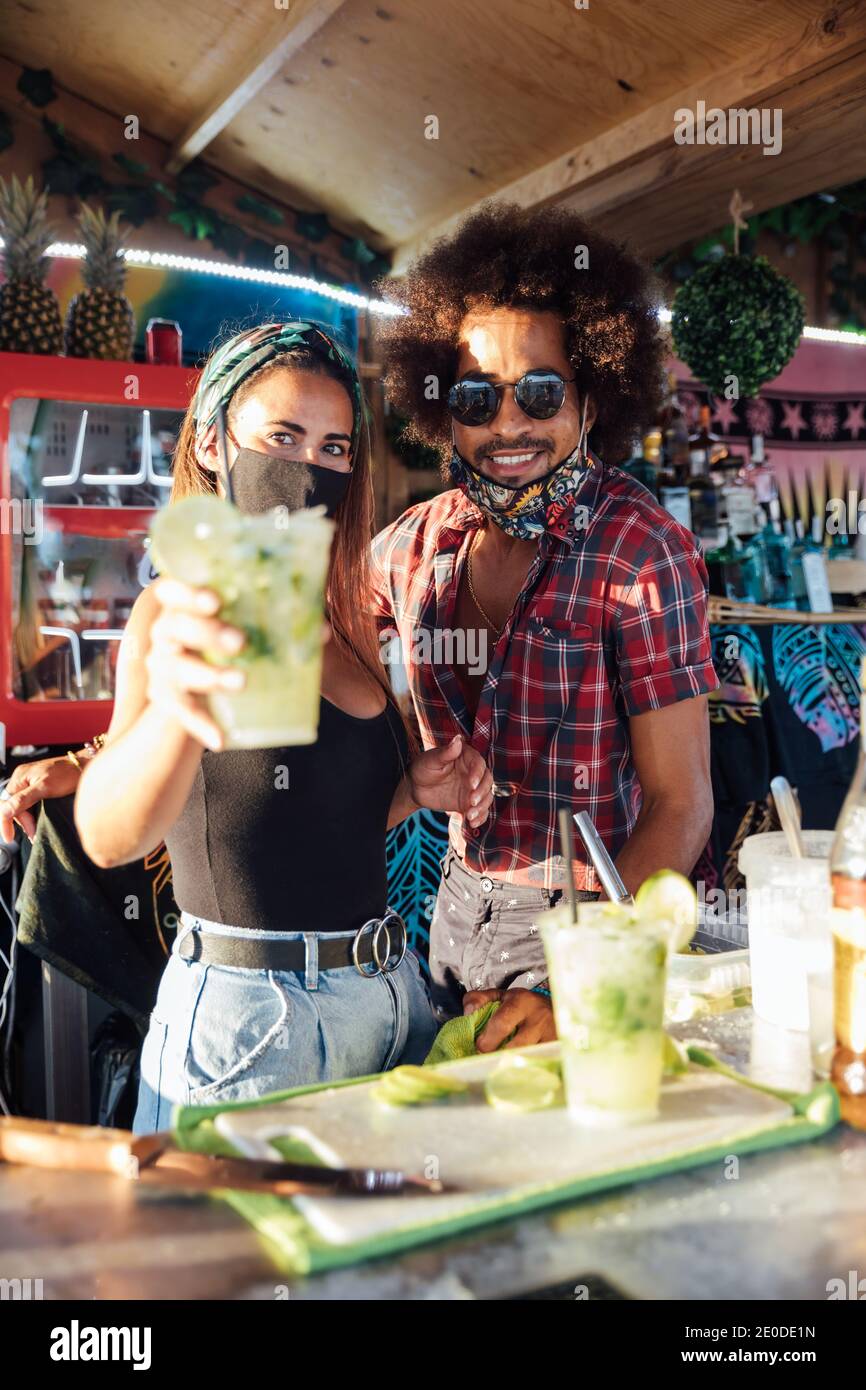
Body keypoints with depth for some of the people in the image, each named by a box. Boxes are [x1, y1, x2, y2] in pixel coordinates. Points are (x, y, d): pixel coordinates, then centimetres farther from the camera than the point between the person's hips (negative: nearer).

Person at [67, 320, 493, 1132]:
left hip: (393, 998, 7)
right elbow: (109, 837, -31)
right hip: (247, 1021, -7)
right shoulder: (180, 612, -14)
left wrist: (413, 789, 0)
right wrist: (175, 705, -51)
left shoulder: (347, 624, 8)